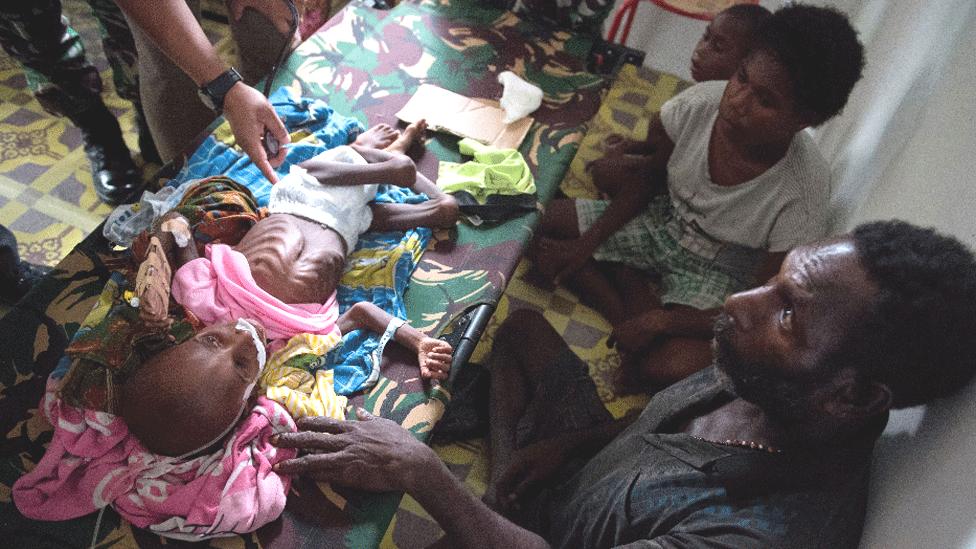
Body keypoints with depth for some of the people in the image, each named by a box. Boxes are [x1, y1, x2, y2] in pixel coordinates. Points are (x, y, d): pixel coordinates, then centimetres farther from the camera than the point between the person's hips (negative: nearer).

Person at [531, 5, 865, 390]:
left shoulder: (802, 195, -31)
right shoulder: (700, 103, -24)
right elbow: (646, 178, -3)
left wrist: (660, 322, -25)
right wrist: (586, 243, -11)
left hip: (717, 270, -4)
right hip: (661, 221, 4)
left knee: (674, 368, -33)